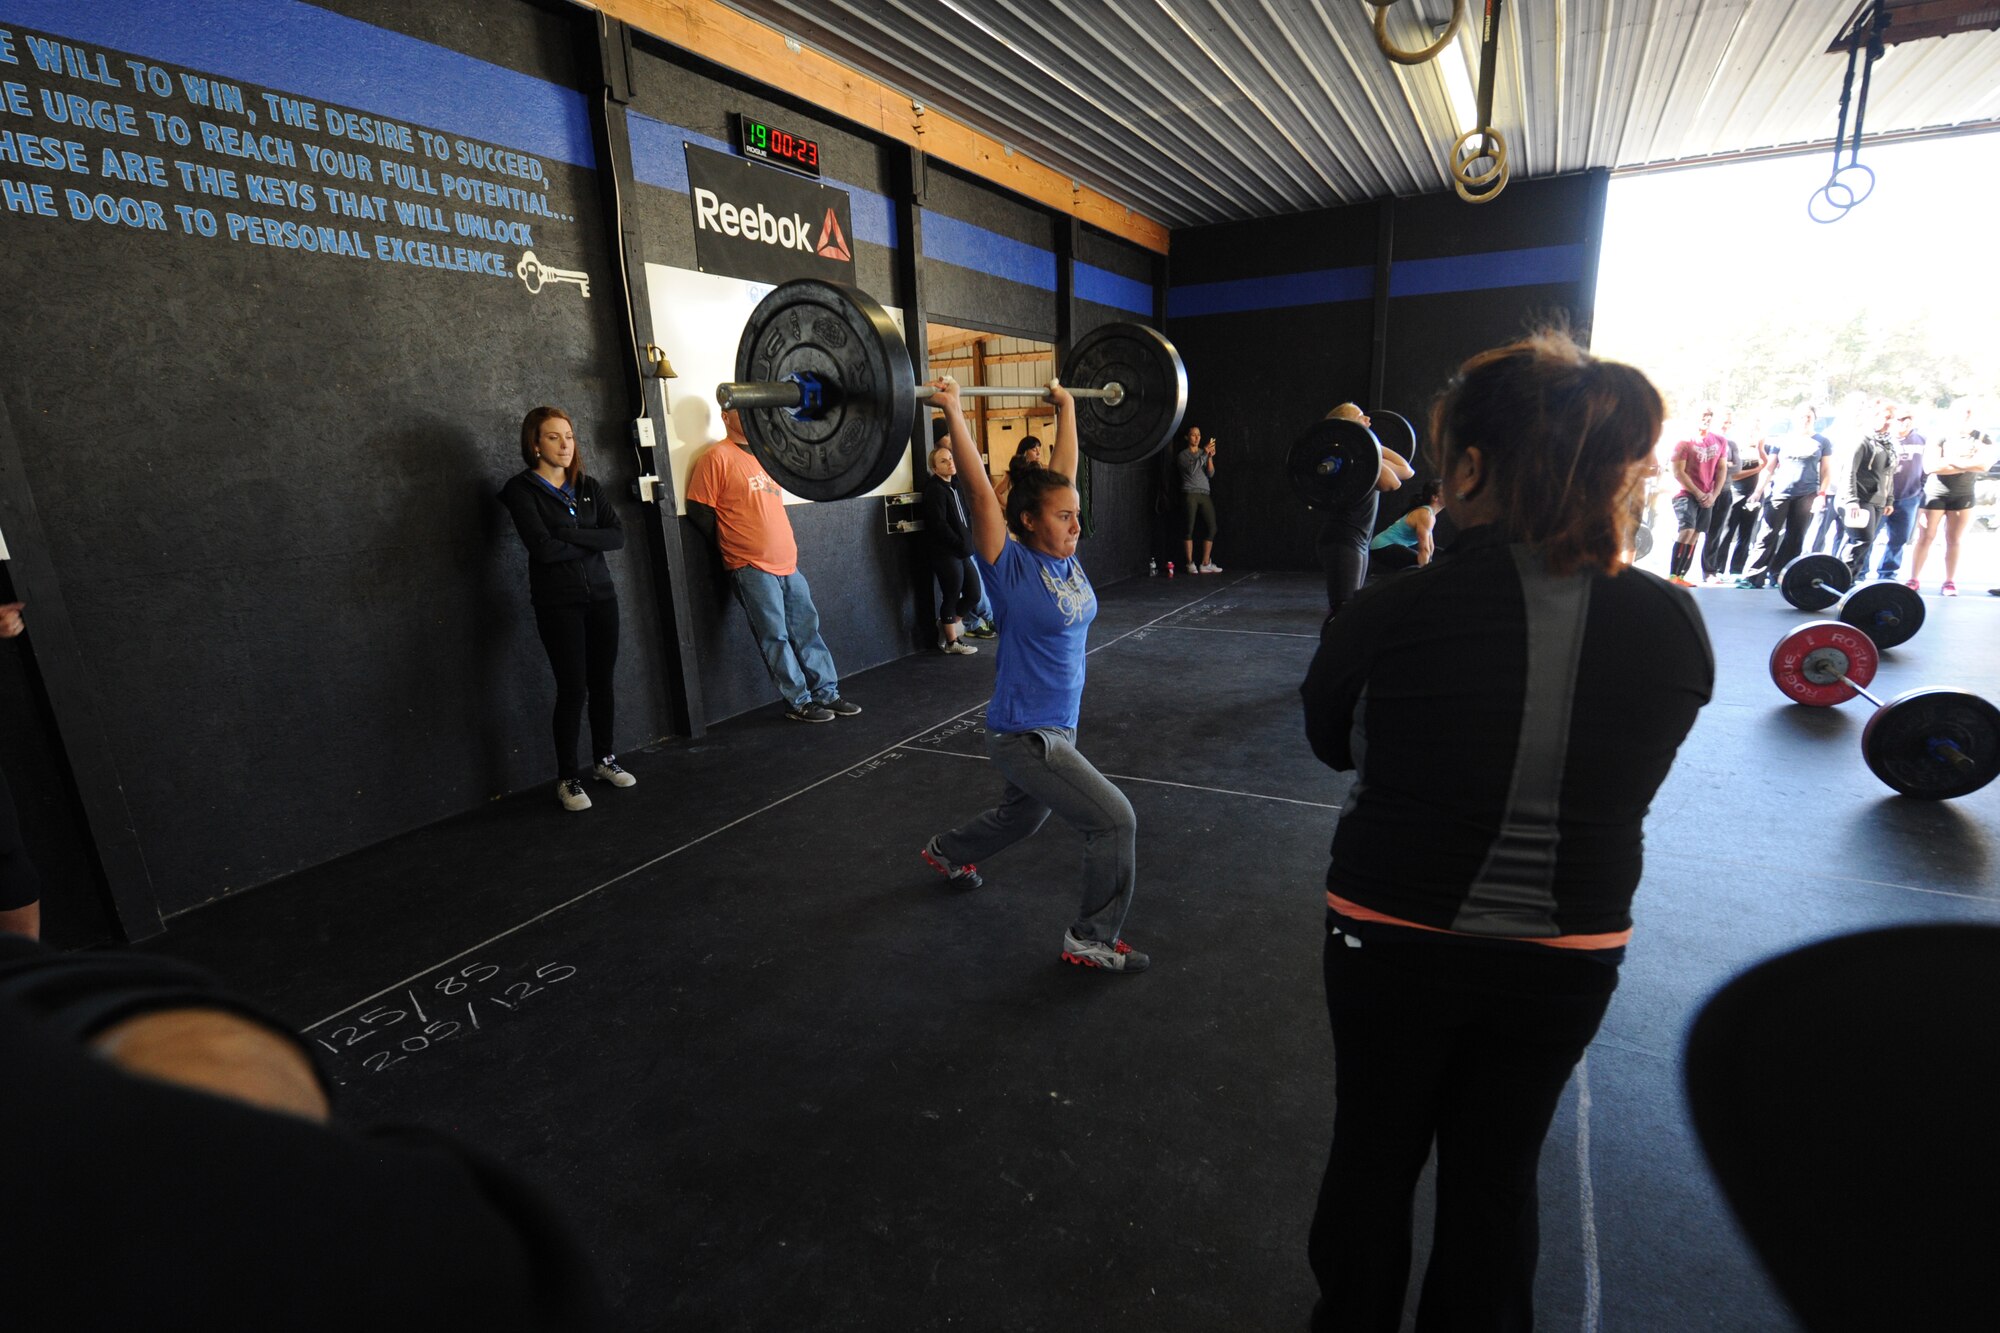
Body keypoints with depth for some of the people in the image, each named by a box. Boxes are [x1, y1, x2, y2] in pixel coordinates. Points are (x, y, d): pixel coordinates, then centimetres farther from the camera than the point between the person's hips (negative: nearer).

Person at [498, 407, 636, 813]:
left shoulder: (588, 486, 11)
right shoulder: (522, 489, -3)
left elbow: (618, 535, -2)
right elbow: (543, 548, -18)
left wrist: (571, 535, -14)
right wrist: (591, 542, -6)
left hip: (601, 596, 5)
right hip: (557, 603, -4)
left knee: (602, 681, 10)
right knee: (573, 688, -5)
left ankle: (605, 759, 26)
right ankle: (567, 778, 8)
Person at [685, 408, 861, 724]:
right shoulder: (718, 457, -7)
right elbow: (699, 511, -9)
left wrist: (786, 548, 16)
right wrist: (732, 547, -2)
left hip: (788, 564, 7)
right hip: (752, 569, -7)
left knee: (807, 632, 9)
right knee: (776, 638, -1)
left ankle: (827, 694, 16)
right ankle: (798, 702, 8)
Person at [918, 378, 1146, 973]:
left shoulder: (1064, 555, 0)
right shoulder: (1011, 566, -18)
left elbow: (1062, 471, 8)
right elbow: (979, 491, -27)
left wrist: (1065, 406, 14)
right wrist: (953, 413, -28)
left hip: (1057, 726, 9)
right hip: (1024, 734, -9)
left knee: (1020, 818, 30)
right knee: (1116, 821, -12)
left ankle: (946, 853, 57)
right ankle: (1092, 939, 8)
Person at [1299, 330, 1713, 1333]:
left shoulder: (1389, 615, -23)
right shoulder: (1676, 626, -12)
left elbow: (1331, 742, -4)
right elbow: (1623, 781, 3)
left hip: (1393, 940, -2)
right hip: (1568, 957, 3)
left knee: (1374, 1155, 22)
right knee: (1497, 1173, 25)